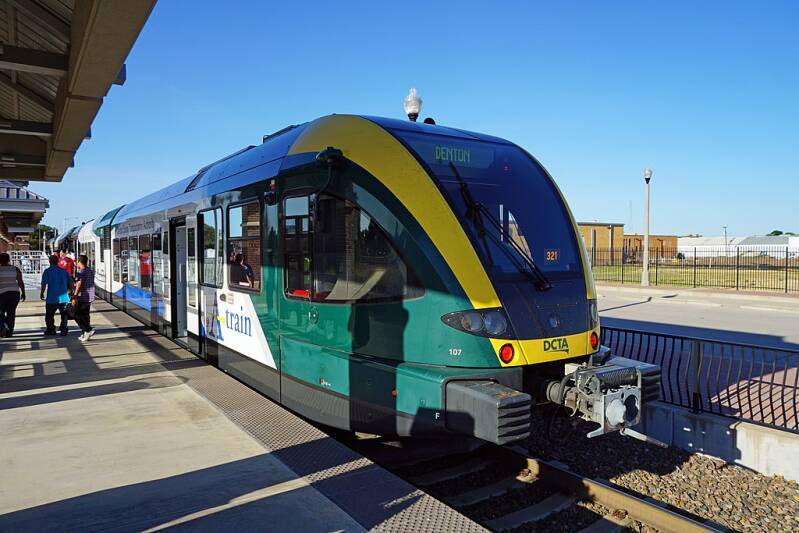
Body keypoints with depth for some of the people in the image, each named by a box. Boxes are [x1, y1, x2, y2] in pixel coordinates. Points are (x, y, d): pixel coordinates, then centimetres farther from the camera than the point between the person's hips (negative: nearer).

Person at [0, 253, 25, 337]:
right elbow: (21, 282, 0)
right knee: (11, 312, 8)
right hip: (15, 292, 2)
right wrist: (23, 293, 6)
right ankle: (9, 332, 10)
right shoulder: (15, 269, 1)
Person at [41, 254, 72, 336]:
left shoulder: (47, 271, -6)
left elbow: (44, 284, -11)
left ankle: (51, 330, 16)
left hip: (52, 298, -3)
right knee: (64, 315, 12)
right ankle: (64, 330, 10)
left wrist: (42, 293, 1)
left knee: (49, 315, 11)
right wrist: (70, 291, 20)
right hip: (64, 297, 3)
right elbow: (70, 282, 8)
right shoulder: (64, 270, 6)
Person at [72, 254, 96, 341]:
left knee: (77, 315, -1)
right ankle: (85, 334, 15)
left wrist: (74, 296, -21)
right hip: (90, 297, 8)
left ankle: (89, 330, -11)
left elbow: (79, 284, -21)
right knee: (86, 315, 13)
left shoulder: (81, 271, -14)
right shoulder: (91, 271, 12)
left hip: (82, 297, -8)